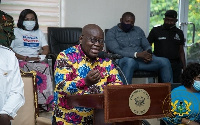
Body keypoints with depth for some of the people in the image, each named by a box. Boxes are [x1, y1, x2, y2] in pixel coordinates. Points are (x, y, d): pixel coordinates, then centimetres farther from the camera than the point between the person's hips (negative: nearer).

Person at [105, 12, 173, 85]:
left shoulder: (138, 30, 20)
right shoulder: (111, 33, 2)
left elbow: (147, 46, 19)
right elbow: (116, 51, -12)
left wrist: (148, 54, -8)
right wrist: (137, 54, -22)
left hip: (141, 59, 5)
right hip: (123, 60, -5)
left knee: (165, 61, -17)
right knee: (130, 61, -42)